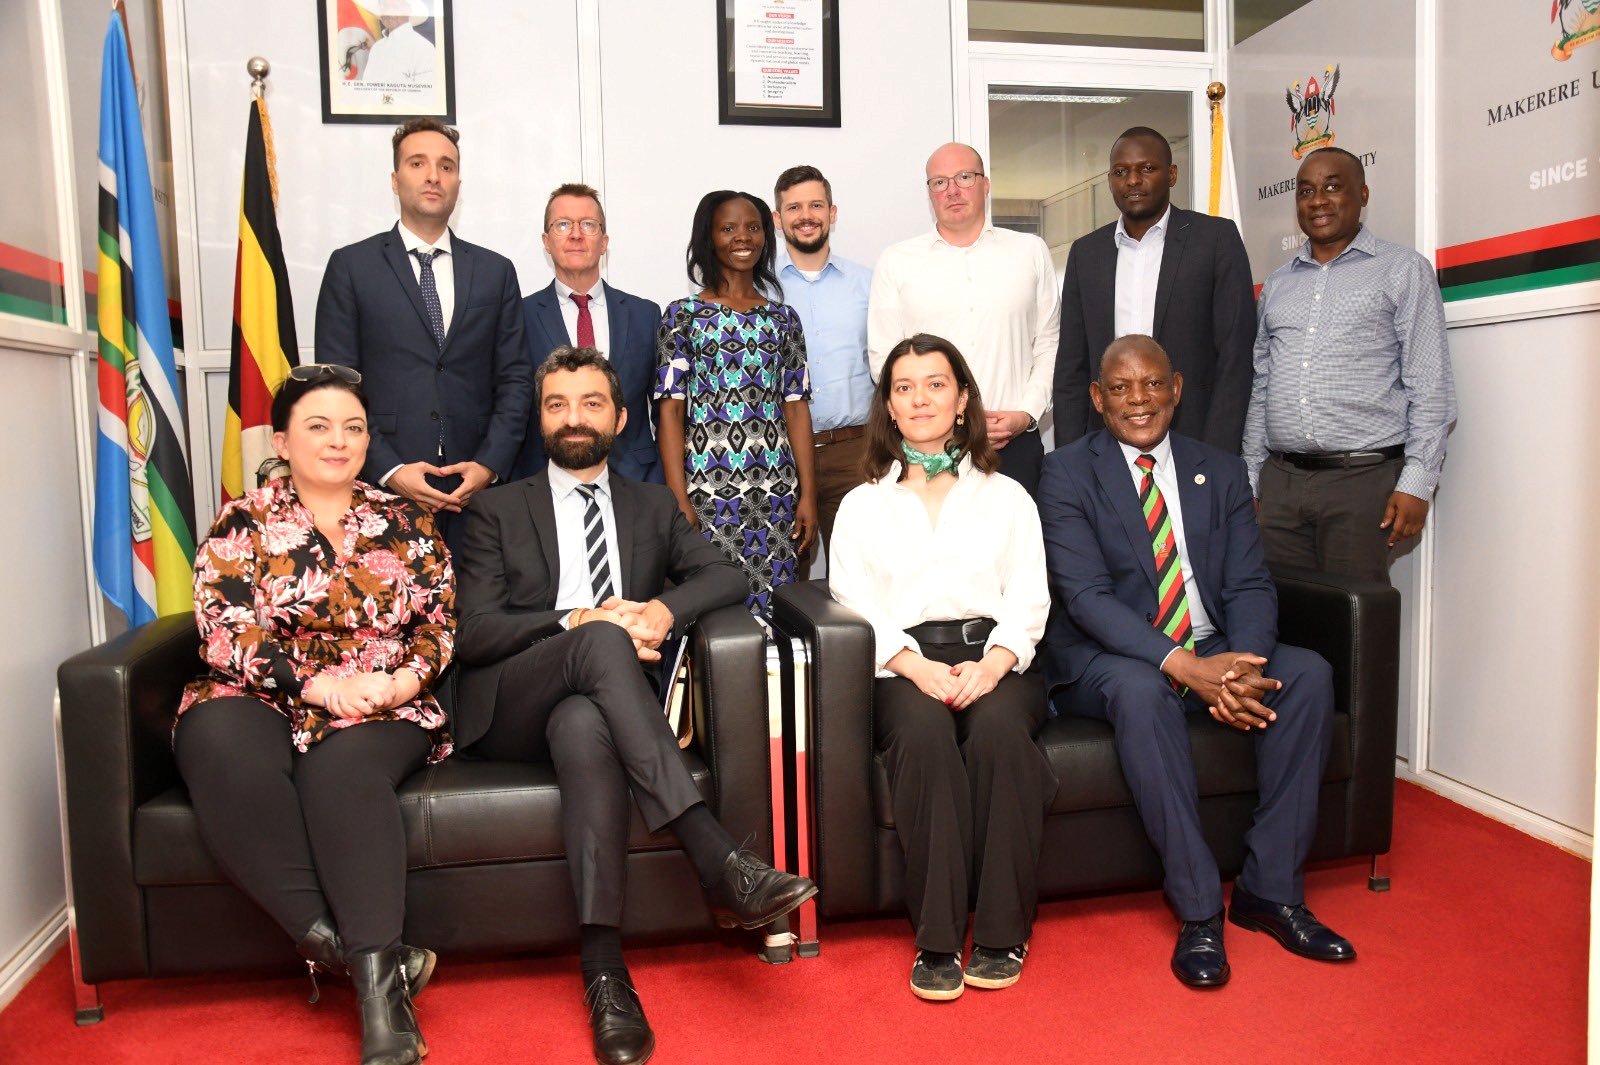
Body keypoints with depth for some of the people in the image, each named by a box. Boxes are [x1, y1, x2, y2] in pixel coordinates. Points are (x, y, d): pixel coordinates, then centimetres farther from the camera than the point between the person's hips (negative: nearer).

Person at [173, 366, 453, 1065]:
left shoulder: (405, 522, 15)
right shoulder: (240, 523, 11)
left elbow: (440, 620, 11)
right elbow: (224, 634, -1)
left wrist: (408, 676, -10)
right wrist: (317, 681, -15)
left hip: (383, 709, 0)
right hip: (261, 700, 0)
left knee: (342, 767, -34)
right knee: (226, 753, -34)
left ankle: (375, 981, -38)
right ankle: (361, 952, -35)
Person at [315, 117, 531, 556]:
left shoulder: (496, 271, 12)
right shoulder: (351, 266, 5)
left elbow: (514, 379, 8)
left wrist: (489, 464, -5)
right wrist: (388, 469, -10)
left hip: (475, 491, 2)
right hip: (381, 488, -1)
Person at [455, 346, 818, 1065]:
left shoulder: (652, 507, 23)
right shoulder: (499, 512, 16)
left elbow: (726, 576, 8)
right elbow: (474, 631, 2)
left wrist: (664, 610, -14)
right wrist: (578, 621, -14)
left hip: (594, 702, 1)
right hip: (513, 709, -1)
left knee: (584, 728, -38)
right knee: (602, 641, -34)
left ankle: (604, 969, -38)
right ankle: (719, 863, -41)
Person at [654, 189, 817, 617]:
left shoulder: (783, 319, 13)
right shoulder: (682, 315, 4)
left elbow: (796, 408, 10)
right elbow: (671, 410, -1)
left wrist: (807, 495, 2)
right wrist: (678, 501, -9)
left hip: (776, 490, 3)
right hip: (707, 488, -2)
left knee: (774, 610, 3)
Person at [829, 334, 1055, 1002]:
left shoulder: (1007, 497, 21)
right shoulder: (862, 506, 19)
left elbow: (1029, 599, 9)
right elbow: (854, 605, 5)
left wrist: (992, 664, -12)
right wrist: (918, 667, -13)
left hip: (995, 661, 1)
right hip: (904, 668, 0)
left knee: (997, 727, -34)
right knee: (925, 734, -34)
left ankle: (1002, 934, -21)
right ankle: (937, 941, -25)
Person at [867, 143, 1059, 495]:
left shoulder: (1030, 251, 11)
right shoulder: (896, 261, 6)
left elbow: (1049, 344, 10)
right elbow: (883, 358, 2)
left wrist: (1027, 413, -5)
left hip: (1015, 442, 1)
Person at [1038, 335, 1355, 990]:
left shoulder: (1222, 473, 10)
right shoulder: (1067, 473, -4)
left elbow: (1249, 585, 2)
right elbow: (1086, 595, -15)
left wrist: (1242, 663, -21)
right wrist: (1182, 665, -27)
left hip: (1211, 653, 5)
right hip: (1106, 659, -4)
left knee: (1308, 674, -20)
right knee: (1140, 689, -36)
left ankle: (1270, 888, -11)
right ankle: (1198, 910, -25)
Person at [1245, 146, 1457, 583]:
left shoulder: (1404, 271, 5)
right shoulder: (1277, 284, 18)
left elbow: (1430, 387, -1)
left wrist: (1416, 482, -9)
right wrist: (1251, 477, 13)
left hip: (1363, 480, -4)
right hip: (1279, 481, 4)